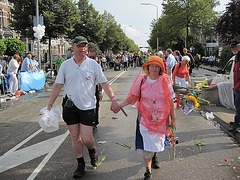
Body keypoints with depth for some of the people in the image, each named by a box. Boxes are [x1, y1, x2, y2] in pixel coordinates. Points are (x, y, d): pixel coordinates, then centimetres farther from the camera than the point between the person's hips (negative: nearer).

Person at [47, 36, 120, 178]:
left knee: (86, 139, -4)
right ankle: (81, 164, 27)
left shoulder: (93, 64, 0)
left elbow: (104, 83, 1)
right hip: (70, 106, 2)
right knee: (75, 137, 9)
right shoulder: (65, 65, 2)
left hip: (87, 107, -2)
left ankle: (92, 151, 31)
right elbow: (58, 86, 4)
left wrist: (113, 100, -6)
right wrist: (50, 105, 1)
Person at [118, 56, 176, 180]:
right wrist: (119, 105, -7)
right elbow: (132, 96, 1)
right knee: (147, 145, -3)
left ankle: (154, 156, 52)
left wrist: (173, 118, 0)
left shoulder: (165, 80, -8)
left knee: (157, 141, 17)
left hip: (161, 118, 1)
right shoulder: (142, 79, -7)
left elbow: (171, 100, -3)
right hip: (145, 117, 0)